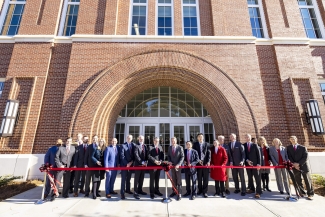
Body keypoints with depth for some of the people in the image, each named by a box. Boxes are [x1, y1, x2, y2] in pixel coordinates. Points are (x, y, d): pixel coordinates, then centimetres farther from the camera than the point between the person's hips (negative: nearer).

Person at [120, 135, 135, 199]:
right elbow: (122, 156, -12)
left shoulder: (133, 145, 4)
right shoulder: (123, 145, -7)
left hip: (131, 164, 4)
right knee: (124, 179, -2)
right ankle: (122, 193, 5)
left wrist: (131, 162, -7)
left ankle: (128, 190, 32)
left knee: (128, 178, 17)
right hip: (124, 165, -4)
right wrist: (126, 164, -15)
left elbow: (134, 154, 5)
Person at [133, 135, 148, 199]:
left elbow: (146, 155, 10)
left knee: (141, 178, 15)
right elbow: (136, 155, -17)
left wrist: (146, 162, -4)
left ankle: (140, 190, 29)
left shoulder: (145, 146, 10)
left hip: (144, 165, 6)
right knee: (137, 179, 1)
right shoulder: (136, 146, -9)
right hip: (138, 165, -6)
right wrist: (141, 162, -21)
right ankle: (135, 192, 8)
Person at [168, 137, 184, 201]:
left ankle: (179, 194, 13)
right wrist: (169, 161, -8)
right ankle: (174, 191, 30)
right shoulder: (169, 147, 2)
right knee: (173, 179, 15)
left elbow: (182, 157, -12)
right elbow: (168, 156, 10)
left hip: (178, 166, -4)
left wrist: (178, 164, -20)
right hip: (172, 165, 4)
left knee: (179, 180, 4)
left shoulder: (180, 148, -12)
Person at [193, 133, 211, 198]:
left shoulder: (207, 144, 6)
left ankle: (205, 191, 12)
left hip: (205, 163, 0)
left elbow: (209, 153, 1)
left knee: (205, 178, 3)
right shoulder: (195, 144, 6)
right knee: (199, 178, 9)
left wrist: (208, 161, -9)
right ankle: (200, 190, 25)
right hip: (198, 163, 1)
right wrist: (198, 160, -9)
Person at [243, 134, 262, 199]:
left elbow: (258, 154, -1)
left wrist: (259, 163, -8)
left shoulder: (255, 145, 3)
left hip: (255, 164, -2)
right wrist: (247, 160, -12)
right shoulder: (243, 145, 5)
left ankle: (258, 192, 0)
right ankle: (252, 189, 27)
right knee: (250, 177, 12)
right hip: (247, 164, 2)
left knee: (257, 178, -3)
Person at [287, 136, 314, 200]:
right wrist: (294, 164, -13)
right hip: (295, 167, 2)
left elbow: (305, 157, -7)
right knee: (298, 181, 7)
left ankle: (310, 194, 15)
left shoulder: (303, 147, 1)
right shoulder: (288, 148, 6)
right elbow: (289, 157, 0)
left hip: (304, 166, -2)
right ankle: (302, 193, 18)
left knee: (307, 181, 4)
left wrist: (298, 163, -15)